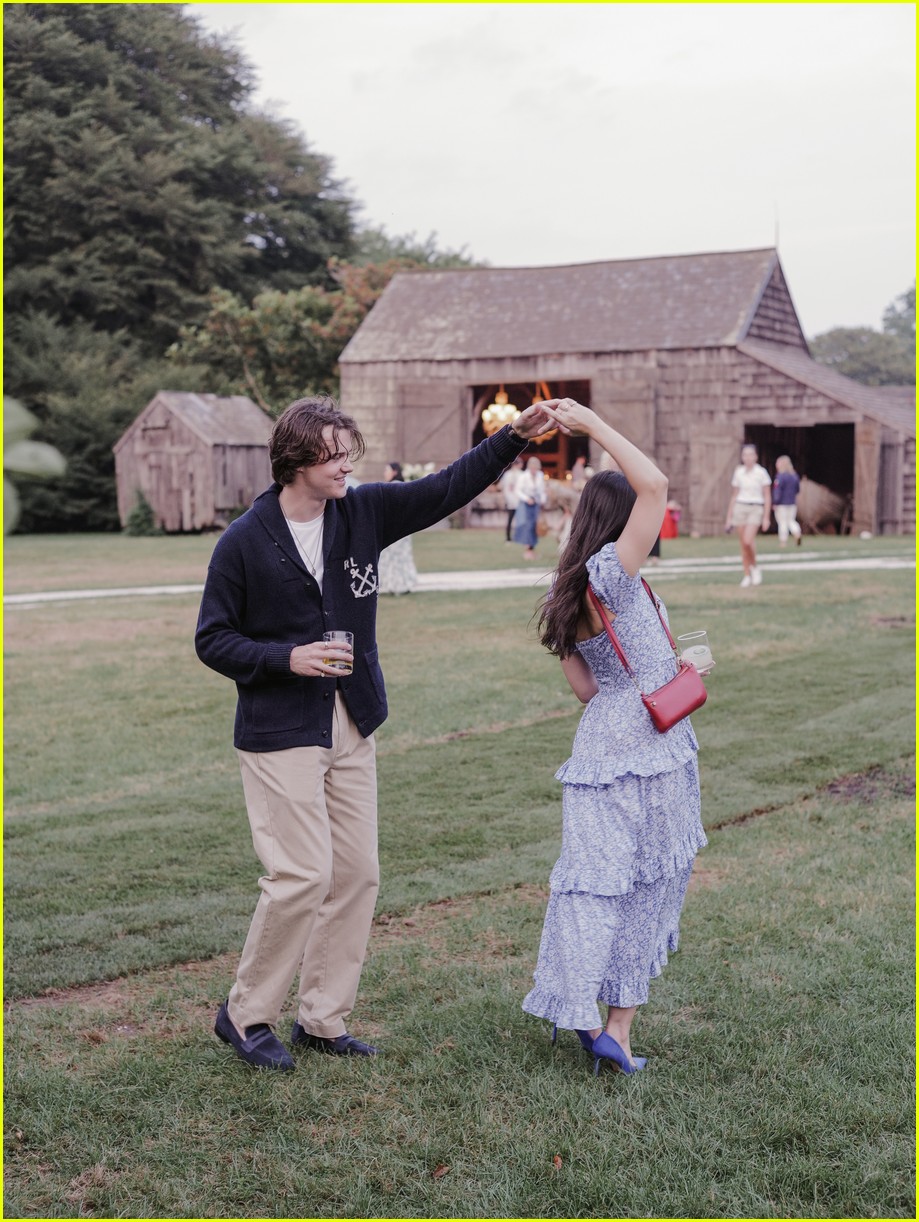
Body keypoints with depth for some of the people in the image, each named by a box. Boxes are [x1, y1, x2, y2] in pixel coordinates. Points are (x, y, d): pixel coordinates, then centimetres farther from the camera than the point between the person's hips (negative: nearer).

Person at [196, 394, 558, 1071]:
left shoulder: (364, 513, 2)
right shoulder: (244, 542, -9)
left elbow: (447, 488, 4)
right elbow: (212, 639, -4)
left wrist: (515, 436, -6)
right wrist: (287, 657, -18)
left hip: (352, 729, 6)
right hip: (279, 734, -6)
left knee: (358, 874, 7)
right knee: (303, 875, -9)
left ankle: (323, 1020, 21)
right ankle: (245, 1015, 12)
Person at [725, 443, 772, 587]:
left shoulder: (761, 473, -2)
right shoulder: (738, 473, 7)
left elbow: (767, 497, -1)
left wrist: (766, 517, -6)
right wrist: (729, 517, 11)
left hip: (755, 509, -3)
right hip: (740, 508, 3)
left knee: (748, 541, -21)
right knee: (743, 544, 3)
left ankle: (754, 567, 3)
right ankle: (746, 576, 11)